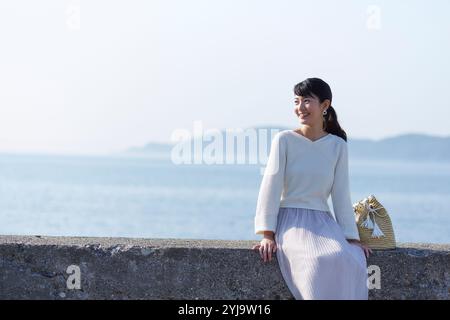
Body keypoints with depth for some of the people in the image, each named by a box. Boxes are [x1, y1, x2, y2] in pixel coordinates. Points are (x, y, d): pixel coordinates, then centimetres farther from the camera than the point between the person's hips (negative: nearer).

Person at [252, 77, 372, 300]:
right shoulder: (284, 140, 2)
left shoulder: (338, 146, 10)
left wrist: (352, 238, 2)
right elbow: (271, 186, -2)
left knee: (352, 260, -29)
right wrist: (267, 235, -11)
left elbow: (341, 195, 10)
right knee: (320, 260, -34)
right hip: (291, 221, -3)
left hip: (323, 223, 3)